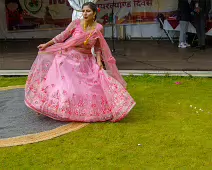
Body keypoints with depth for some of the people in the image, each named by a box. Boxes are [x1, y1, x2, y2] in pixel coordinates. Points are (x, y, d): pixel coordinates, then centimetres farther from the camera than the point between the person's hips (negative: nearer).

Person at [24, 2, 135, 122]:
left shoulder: (98, 28, -4)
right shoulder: (76, 23, -9)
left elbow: (97, 47, 6)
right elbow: (62, 36, 0)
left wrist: (99, 60, -7)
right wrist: (47, 45, 4)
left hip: (86, 61, 2)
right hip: (69, 58, -2)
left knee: (96, 85, -2)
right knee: (66, 85, -5)